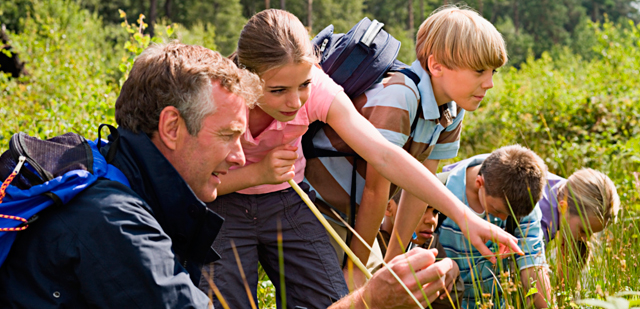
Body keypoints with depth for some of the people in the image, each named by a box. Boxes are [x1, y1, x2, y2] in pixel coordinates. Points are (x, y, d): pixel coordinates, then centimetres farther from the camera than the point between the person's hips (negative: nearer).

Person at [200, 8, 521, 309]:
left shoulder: (318, 90, -24)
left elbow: (384, 155, -28)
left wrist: (464, 216, -33)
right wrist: (257, 174, -31)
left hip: (284, 198, 2)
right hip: (221, 204, -2)